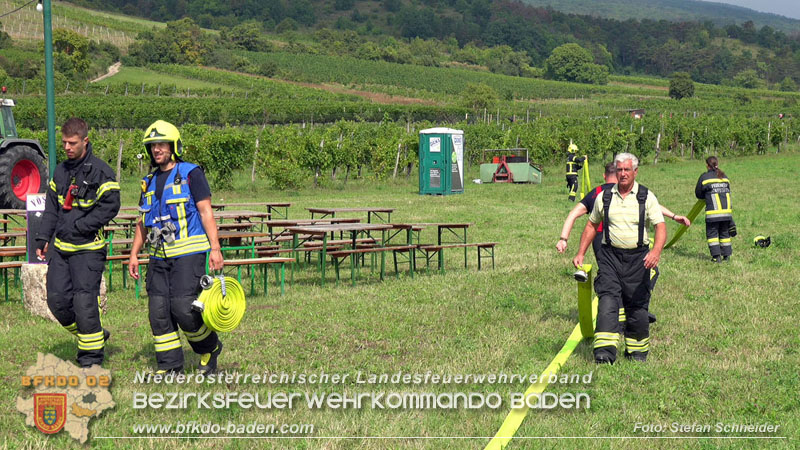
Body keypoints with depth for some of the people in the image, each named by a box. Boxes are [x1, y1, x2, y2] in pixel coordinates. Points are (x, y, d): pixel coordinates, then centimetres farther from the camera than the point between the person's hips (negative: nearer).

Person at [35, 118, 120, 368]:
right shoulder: (60, 171, 13)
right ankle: (94, 335, 24)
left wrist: (79, 227, -16)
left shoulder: (100, 171, -8)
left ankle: (92, 356, 3)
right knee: (57, 301, 5)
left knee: (84, 302, -10)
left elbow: (110, 207, -14)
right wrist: (43, 238, 11)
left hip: (88, 249, -7)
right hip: (60, 247, 7)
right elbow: (51, 208, 20)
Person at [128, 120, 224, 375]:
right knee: (159, 312, 0)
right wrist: (134, 254, 16)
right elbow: (143, 222, 24)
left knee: (183, 308, -13)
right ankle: (170, 367, 8)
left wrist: (215, 248, -12)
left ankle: (210, 349, 11)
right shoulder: (149, 183, 17)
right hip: (159, 257, 6)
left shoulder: (191, 174, -1)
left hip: (189, 253, -6)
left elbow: (206, 212, -5)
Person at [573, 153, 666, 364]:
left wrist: (656, 251, -27)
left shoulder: (646, 197, 0)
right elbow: (592, 225, 19)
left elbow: (660, 226, -9)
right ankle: (605, 350, -21)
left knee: (637, 305, 5)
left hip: (638, 258, -1)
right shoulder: (605, 197, 8)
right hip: (610, 255, 1)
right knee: (608, 300, -14)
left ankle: (638, 350, 22)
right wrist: (581, 253, 13)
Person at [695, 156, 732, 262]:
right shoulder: (724, 177, 12)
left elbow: (698, 194, 7)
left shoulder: (704, 177, -1)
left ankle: (716, 256, 0)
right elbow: (728, 191, 16)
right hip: (727, 211, 5)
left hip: (713, 212, -5)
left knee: (712, 234, 5)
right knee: (724, 233, 15)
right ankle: (726, 255, 16)